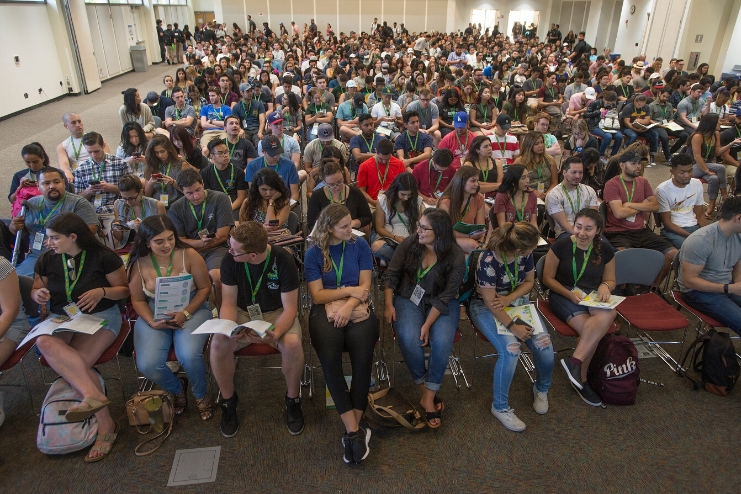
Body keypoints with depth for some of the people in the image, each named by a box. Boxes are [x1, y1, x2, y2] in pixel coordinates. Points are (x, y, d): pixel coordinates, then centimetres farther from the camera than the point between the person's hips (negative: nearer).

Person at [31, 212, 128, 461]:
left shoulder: (103, 257, -5)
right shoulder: (47, 259, 7)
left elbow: (124, 290, 1)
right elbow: (36, 290, 20)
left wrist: (102, 292, -18)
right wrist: (38, 293, -4)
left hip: (101, 316, -4)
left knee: (75, 363, -29)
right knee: (44, 342, -32)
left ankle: (105, 425, -20)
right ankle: (94, 395, -35)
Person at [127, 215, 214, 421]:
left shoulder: (189, 255, -9)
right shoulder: (139, 264, -4)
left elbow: (204, 288, -4)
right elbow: (138, 300, 5)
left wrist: (186, 313, -17)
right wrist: (152, 322, -13)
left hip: (192, 311, -2)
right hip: (154, 316, 2)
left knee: (189, 356, -30)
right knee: (147, 366, -21)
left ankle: (201, 394, 6)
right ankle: (177, 388, 16)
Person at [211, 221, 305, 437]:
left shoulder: (283, 260, -21)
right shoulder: (229, 260, -14)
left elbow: (290, 308, -17)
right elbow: (228, 303, -8)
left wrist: (275, 334, -36)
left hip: (276, 313, -2)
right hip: (243, 312, 2)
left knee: (292, 343, -33)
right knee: (218, 343, -27)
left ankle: (293, 399, -3)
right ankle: (228, 399, 2)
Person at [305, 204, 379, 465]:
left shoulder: (360, 246, 10)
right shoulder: (314, 253, 7)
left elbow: (364, 286, 3)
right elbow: (317, 295, 1)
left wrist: (349, 305, -15)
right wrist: (349, 290, -7)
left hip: (357, 308, 1)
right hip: (326, 309, -1)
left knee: (363, 357, -29)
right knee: (329, 357, -31)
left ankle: (352, 429, -19)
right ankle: (355, 431, -25)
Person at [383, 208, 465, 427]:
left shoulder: (456, 257, -13)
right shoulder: (408, 244, -7)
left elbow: (446, 296, -14)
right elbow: (391, 275, 0)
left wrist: (427, 324, -21)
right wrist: (389, 305, -11)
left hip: (441, 304, -1)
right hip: (409, 299, 1)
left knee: (442, 341, -29)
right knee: (409, 339, -28)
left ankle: (429, 397, -11)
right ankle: (425, 389, -5)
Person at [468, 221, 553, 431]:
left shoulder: (525, 254, -12)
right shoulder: (488, 260, -29)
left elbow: (529, 282, 3)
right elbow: (490, 301, -23)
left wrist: (509, 298, -14)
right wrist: (513, 326, -26)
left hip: (518, 301, 5)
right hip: (486, 306, -5)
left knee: (544, 343, -17)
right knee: (511, 348, -28)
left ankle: (542, 388, 16)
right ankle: (500, 407, -7)